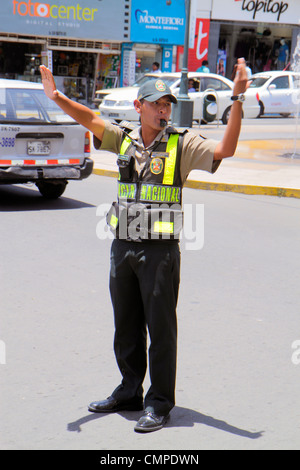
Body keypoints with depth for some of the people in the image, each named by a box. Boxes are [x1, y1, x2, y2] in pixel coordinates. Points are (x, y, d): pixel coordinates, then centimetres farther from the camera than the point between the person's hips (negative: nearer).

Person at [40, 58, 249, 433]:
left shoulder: (183, 144, -3)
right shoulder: (124, 139, 8)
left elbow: (225, 149, -15)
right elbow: (89, 119, 3)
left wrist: (237, 100, -22)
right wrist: (58, 98, -13)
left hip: (160, 250, -4)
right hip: (122, 247, 5)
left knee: (161, 328, 1)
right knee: (126, 327, 15)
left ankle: (159, 403, 12)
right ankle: (129, 392, 30)